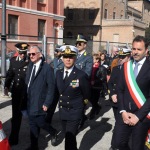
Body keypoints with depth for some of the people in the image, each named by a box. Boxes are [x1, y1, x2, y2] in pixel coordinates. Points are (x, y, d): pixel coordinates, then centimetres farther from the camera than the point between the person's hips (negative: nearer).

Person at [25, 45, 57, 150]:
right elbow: (27, 83, 11)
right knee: (33, 124, 11)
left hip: (40, 102, -6)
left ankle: (53, 132, 28)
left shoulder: (47, 68, -12)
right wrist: (26, 99, 5)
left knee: (40, 123, -2)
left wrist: (47, 103, -15)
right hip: (30, 102, 6)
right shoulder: (30, 66, 9)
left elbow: (51, 87, -13)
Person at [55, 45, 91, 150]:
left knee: (69, 138, -12)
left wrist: (79, 104, 5)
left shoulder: (81, 75, -17)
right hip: (63, 111, 6)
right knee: (68, 137, 19)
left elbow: (86, 95, -4)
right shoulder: (58, 73, 0)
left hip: (75, 112, -6)